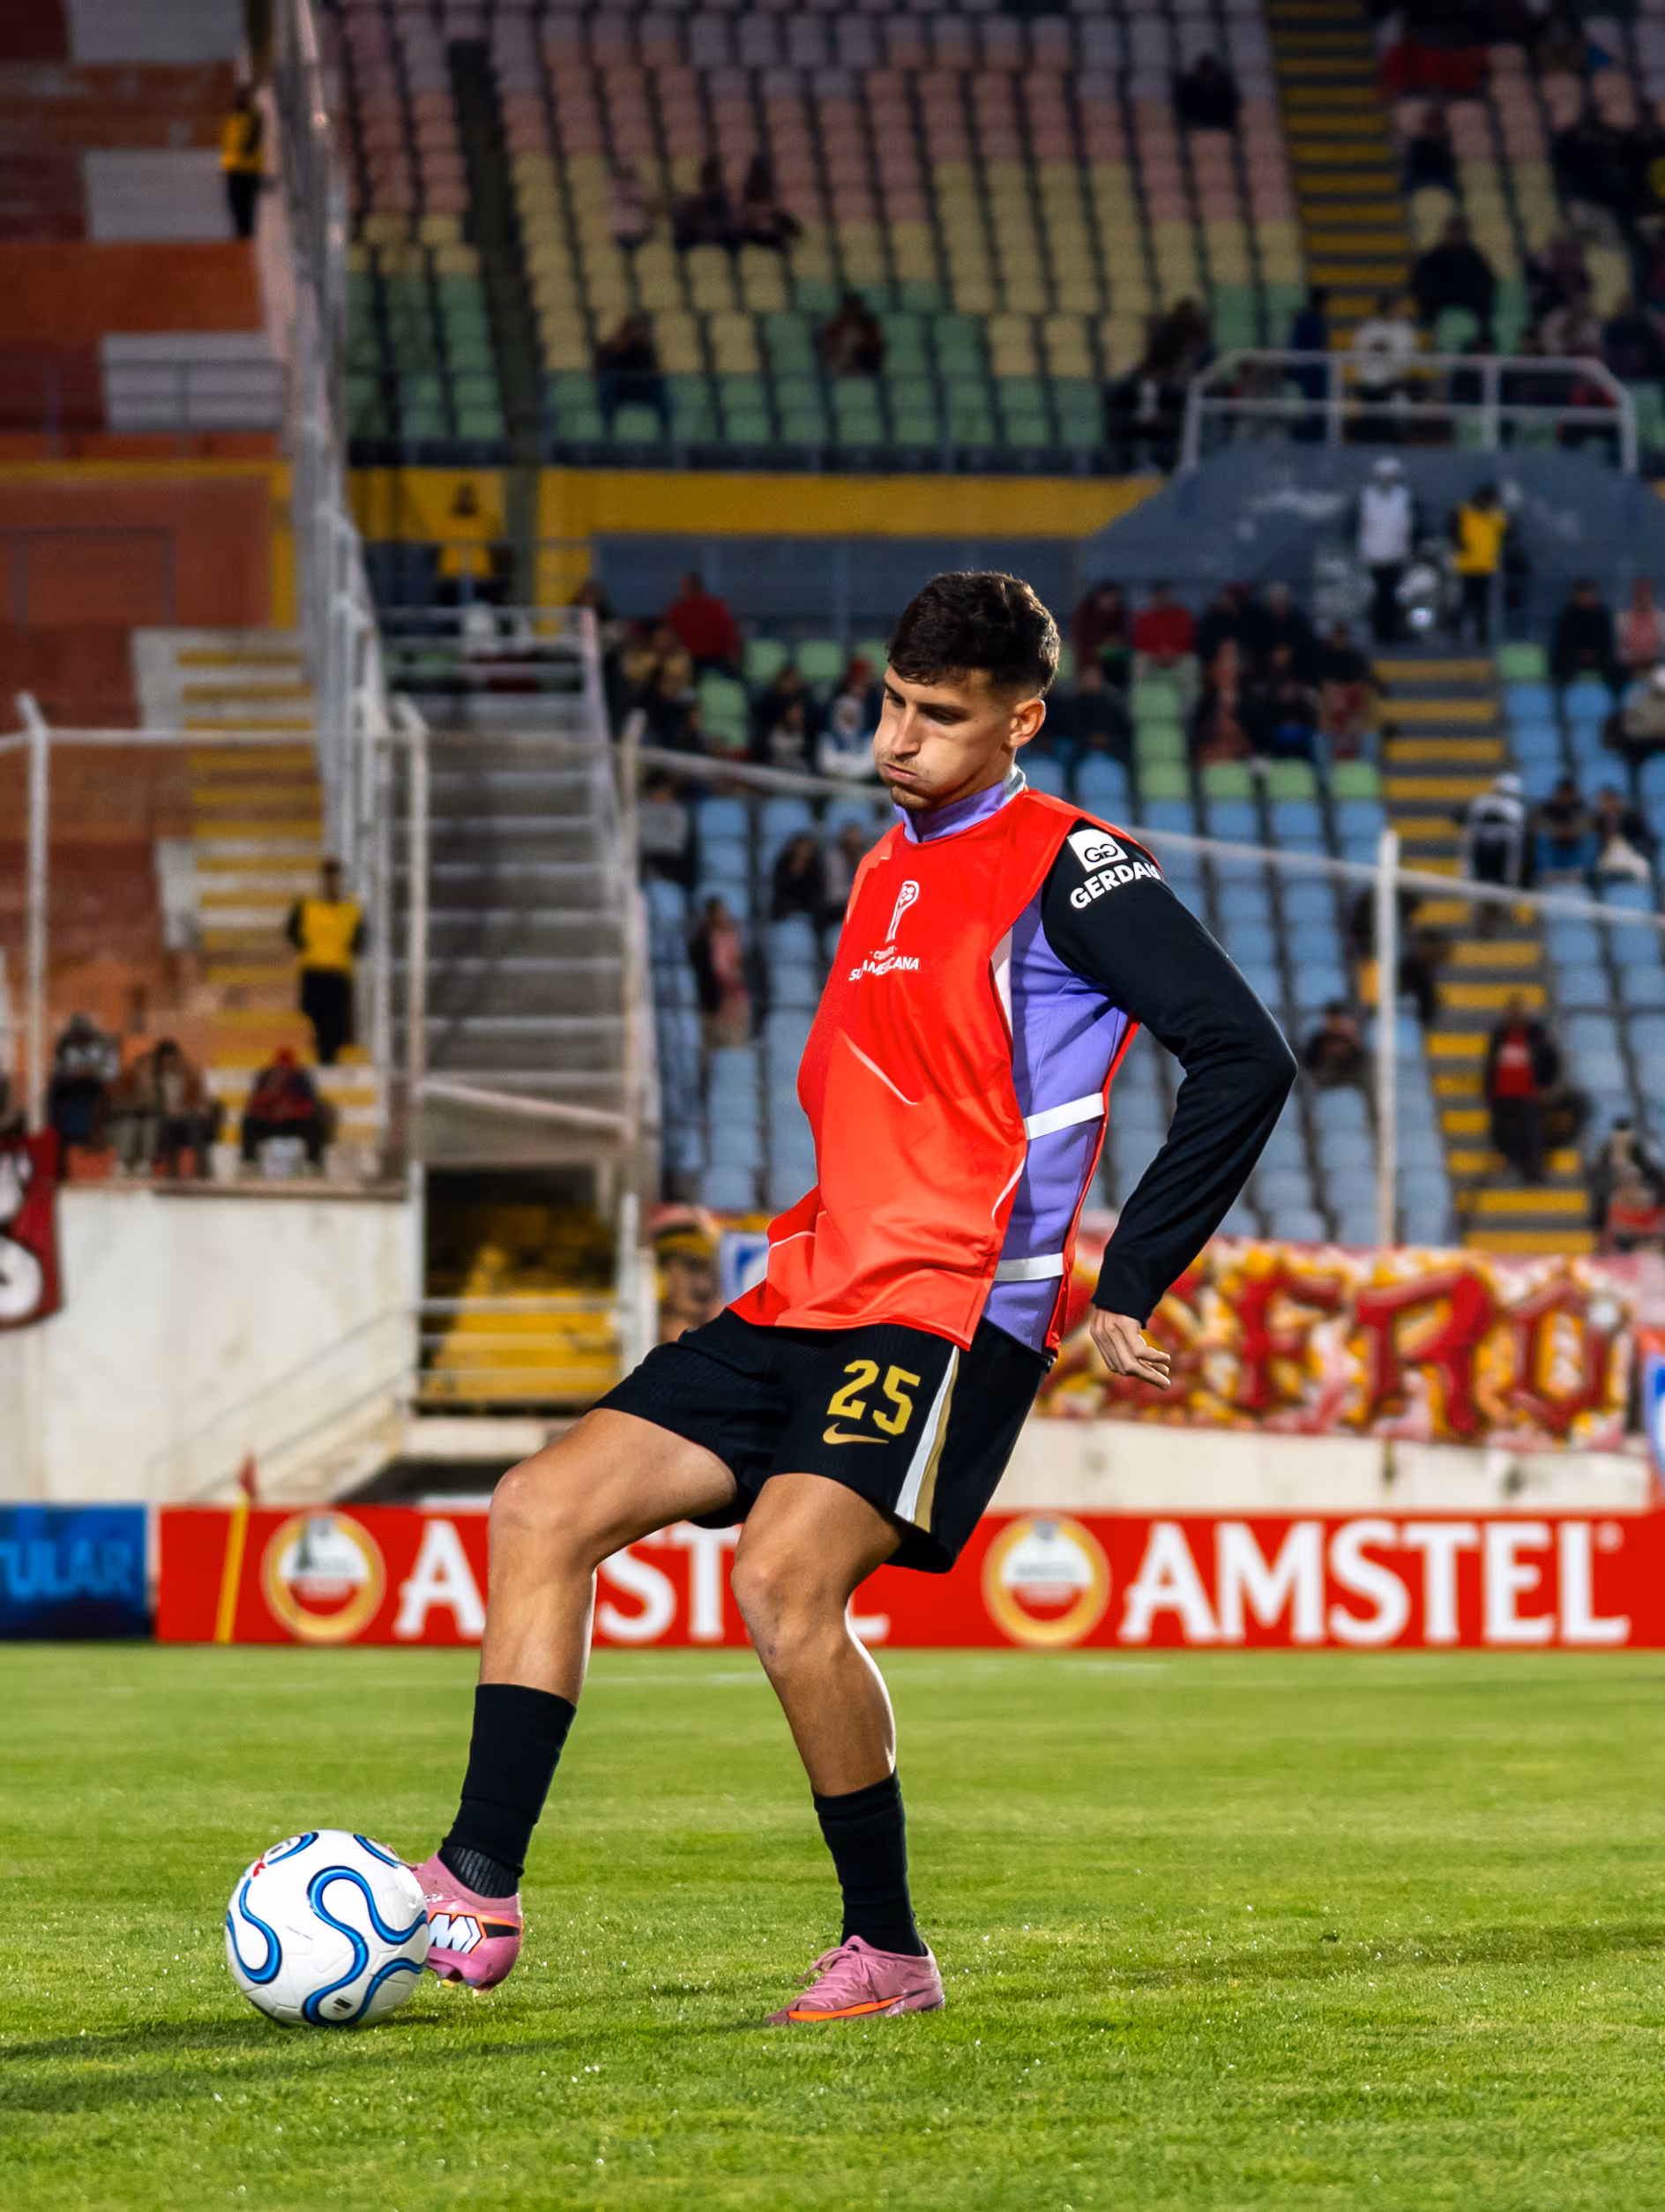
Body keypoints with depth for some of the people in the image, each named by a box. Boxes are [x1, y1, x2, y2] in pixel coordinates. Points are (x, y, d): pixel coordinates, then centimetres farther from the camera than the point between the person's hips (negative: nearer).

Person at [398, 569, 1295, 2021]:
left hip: (951, 1316, -9)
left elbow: (1245, 1060, -14)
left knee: (785, 1579, -26)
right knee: (543, 1509, -2)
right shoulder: (890, 867, 19)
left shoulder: (1067, 869, -7)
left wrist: (1129, 1290, -13)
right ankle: (479, 1896, -3)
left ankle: (889, 1954, -12)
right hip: (811, 1299, 9)